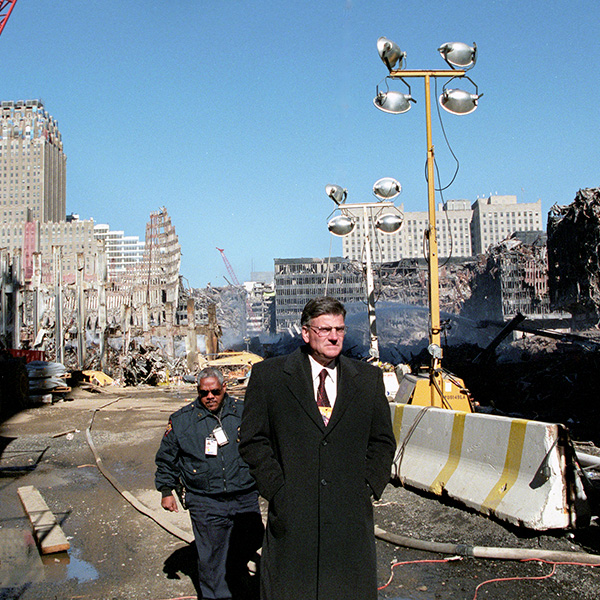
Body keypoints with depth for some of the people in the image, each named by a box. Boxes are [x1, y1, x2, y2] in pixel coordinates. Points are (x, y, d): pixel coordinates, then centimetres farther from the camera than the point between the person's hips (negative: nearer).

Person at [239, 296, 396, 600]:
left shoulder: (368, 378, 8)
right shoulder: (268, 375, 0)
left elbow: (383, 441, 13)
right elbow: (252, 440, 1)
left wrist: (368, 488, 1)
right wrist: (276, 490, -7)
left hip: (351, 515, 2)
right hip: (292, 513, -2)